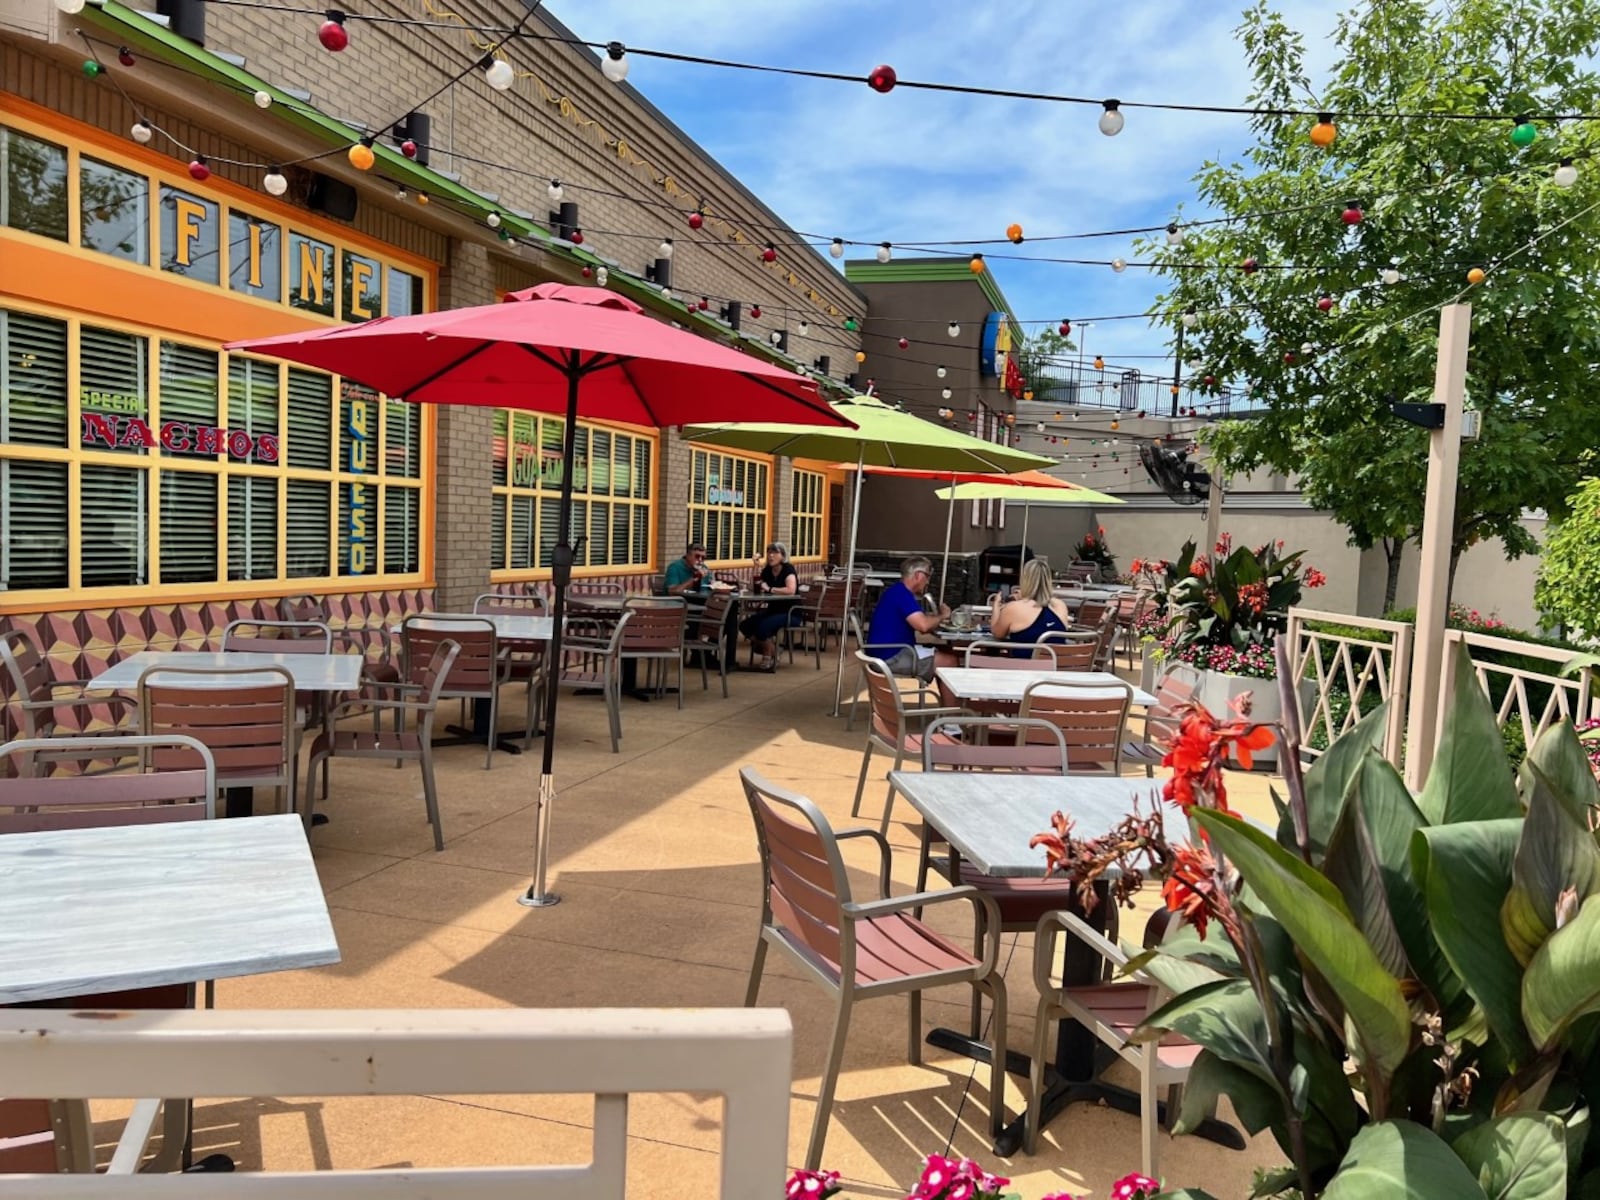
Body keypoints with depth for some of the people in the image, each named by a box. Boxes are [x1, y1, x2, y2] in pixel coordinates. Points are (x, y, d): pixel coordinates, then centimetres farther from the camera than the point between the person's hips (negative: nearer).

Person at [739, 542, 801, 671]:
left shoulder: (788, 569, -13)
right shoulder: (767, 570, 6)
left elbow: (791, 590, -31)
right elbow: (753, 589, 1)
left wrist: (769, 589, -23)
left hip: (790, 613, -7)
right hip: (773, 610, 7)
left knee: (763, 626, -31)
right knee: (745, 625, -12)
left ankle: (769, 657, -6)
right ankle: (770, 646, 7)